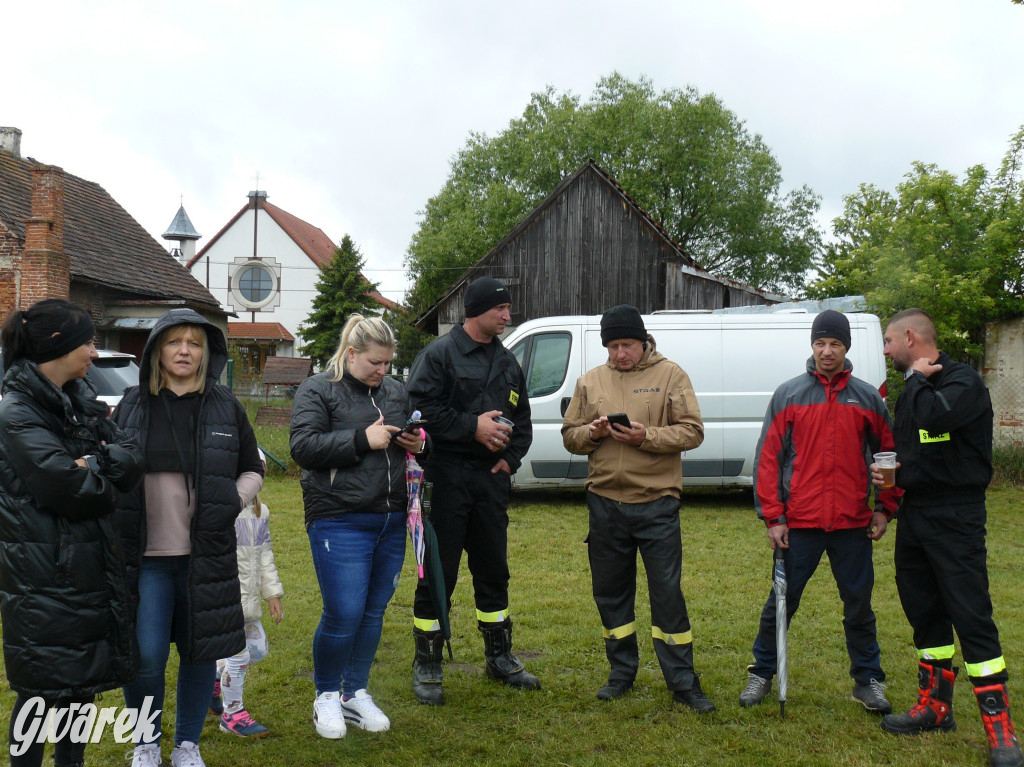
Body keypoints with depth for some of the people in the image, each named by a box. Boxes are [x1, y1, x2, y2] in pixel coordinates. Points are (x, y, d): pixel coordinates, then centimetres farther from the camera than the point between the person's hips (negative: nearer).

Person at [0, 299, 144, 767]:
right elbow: (65, 486, -23)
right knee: (42, 688, 2)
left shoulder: (80, 400, 11)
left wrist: (93, 463, -16)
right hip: (42, 573, -8)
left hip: (88, 566, 8)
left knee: (83, 679, 16)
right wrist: (106, 483, -5)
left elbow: (132, 461, 2)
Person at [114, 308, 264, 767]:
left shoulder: (226, 407, 4)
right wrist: (117, 524, -3)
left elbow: (252, 470, 13)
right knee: (145, 656, -5)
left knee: (201, 652, 8)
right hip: (146, 556, -1)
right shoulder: (132, 406, 4)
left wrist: (231, 503, -4)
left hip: (205, 556, 1)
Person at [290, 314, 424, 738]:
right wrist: (362, 439, -18)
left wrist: (418, 445, 2)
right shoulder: (318, 390, -3)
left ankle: (356, 694, 27)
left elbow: (416, 440, 26)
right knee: (343, 615, -7)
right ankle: (326, 696, 16)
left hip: (391, 522, 6)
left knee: (374, 612, 12)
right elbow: (303, 448, -13)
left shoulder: (395, 391, 14)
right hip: (339, 522, -6)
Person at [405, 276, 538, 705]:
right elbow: (421, 408, -15)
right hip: (447, 478, -6)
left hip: (491, 478, 6)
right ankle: (427, 666, 10)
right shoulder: (439, 354, -5)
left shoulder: (508, 363, 15)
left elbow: (522, 420, 21)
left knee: (494, 572, 14)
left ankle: (500, 658, 27)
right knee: (438, 574, -1)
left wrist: (511, 457, 5)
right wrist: (472, 426, -18)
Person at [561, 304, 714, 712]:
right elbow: (569, 436, 11)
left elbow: (692, 432, -6)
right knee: (611, 593, 12)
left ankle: (683, 682, 10)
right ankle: (621, 672, 27)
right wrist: (592, 432, -10)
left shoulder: (670, 374, 0)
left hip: (656, 503, -3)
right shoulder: (590, 381, 10)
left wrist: (647, 437, -19)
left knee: (667, 593, 0)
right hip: (605, 503, 4)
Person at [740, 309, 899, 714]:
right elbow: (768, 457, -1)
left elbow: (889, 455, 11)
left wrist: (884, 509, 5)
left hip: (853, 525, 1)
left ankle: (868, 680, 24)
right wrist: (773, 516, -5)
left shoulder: (867, 398, 5)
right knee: (782, 601, 6)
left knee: (859, 603, 9)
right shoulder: (788, 395, 1)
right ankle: (761, 674, 22)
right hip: (799, 523, -1)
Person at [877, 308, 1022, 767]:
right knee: (924, 613, 14)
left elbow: (936, 416, -32)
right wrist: (891, 472, 7)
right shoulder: (910, 393, 15)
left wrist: (917, 377, -15)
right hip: (913, 514, 9)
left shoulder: (963, 381, -11)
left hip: (954, 517, -9)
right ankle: (935, 707, 26)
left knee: (971, 616, -8)